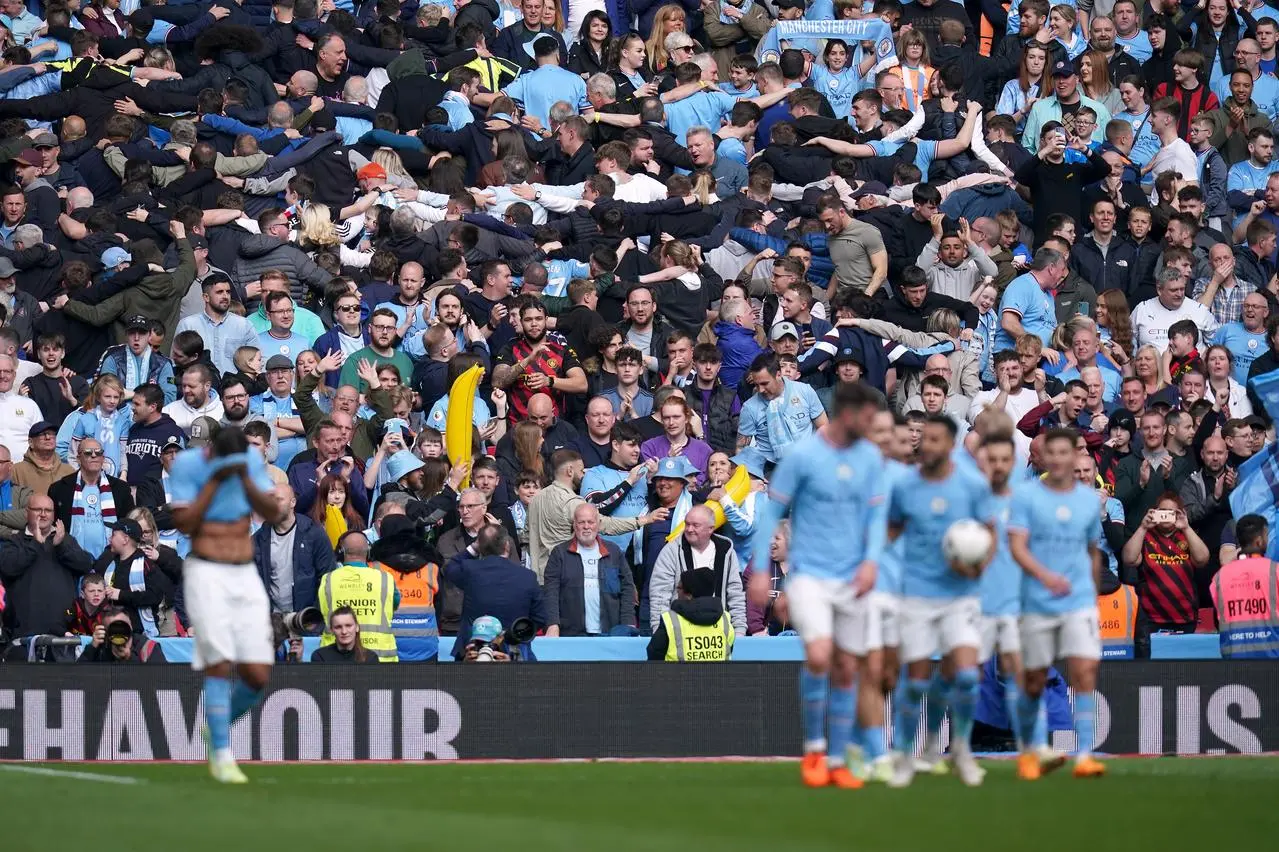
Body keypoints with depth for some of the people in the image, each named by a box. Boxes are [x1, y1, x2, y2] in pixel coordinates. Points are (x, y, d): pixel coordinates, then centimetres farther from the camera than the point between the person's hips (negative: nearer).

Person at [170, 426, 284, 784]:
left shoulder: (252, 461, 2)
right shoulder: (187, 464, -8)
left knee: (258, 675, -3)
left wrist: (245, 479, -17)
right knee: (219, 664, -16)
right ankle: (222, 757, -11)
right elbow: (183, 523, -13)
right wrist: (215, 480, -18)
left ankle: (219, 725, 25)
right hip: (206, 575, -4)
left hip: (245, 578, 4)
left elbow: (273, 515, -4)